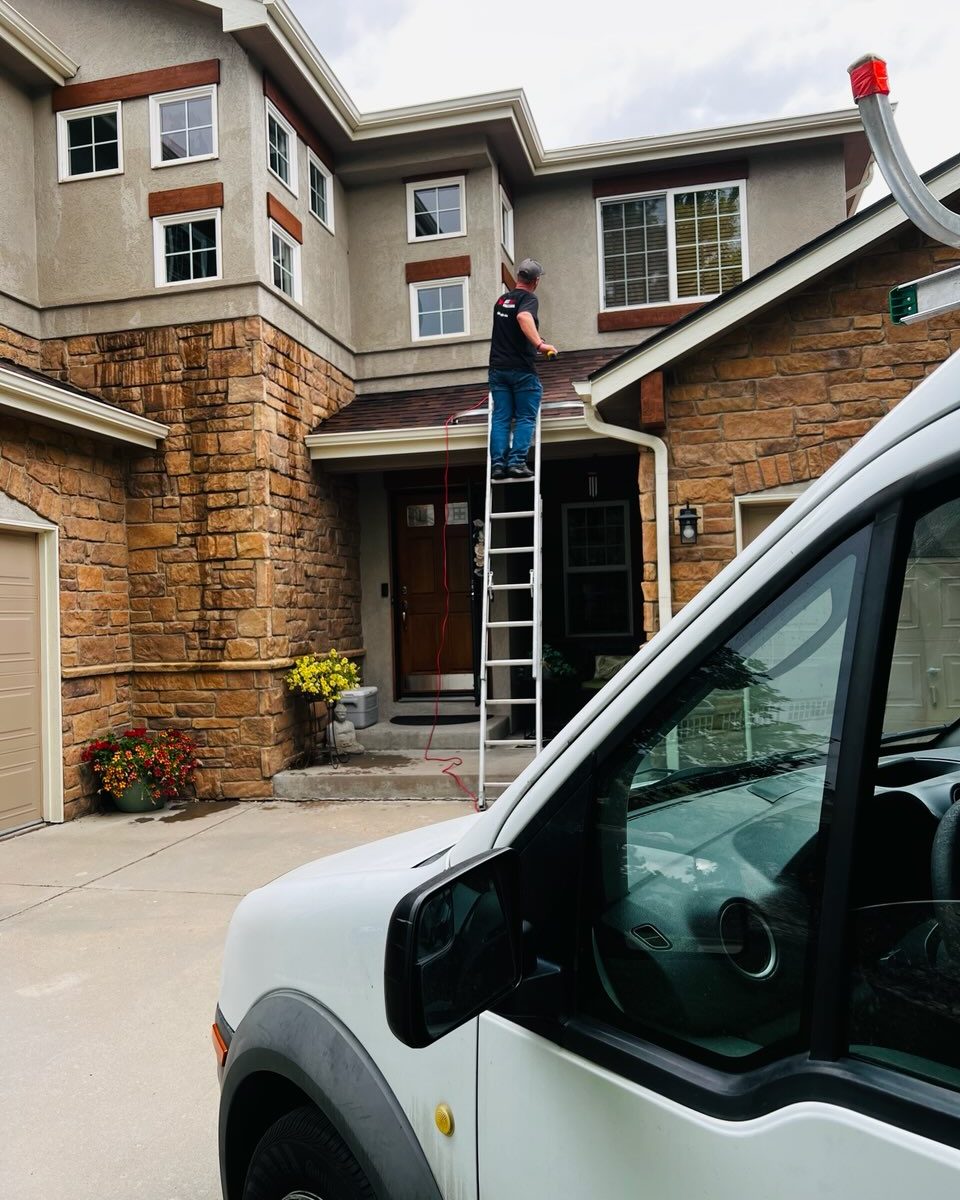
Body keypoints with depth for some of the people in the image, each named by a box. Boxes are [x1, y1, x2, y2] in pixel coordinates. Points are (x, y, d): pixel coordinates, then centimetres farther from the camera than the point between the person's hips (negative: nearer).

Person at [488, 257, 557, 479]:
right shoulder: (529, 299, -5)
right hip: (522, 370, -6)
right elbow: (524, 317, -29)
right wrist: (539, 344, -38)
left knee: (500, 418, 3)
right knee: (525, 418, 0)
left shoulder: (501, 300, 19)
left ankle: (498, 463, -6)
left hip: (498, 368, 6)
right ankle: (517, 462, -11)